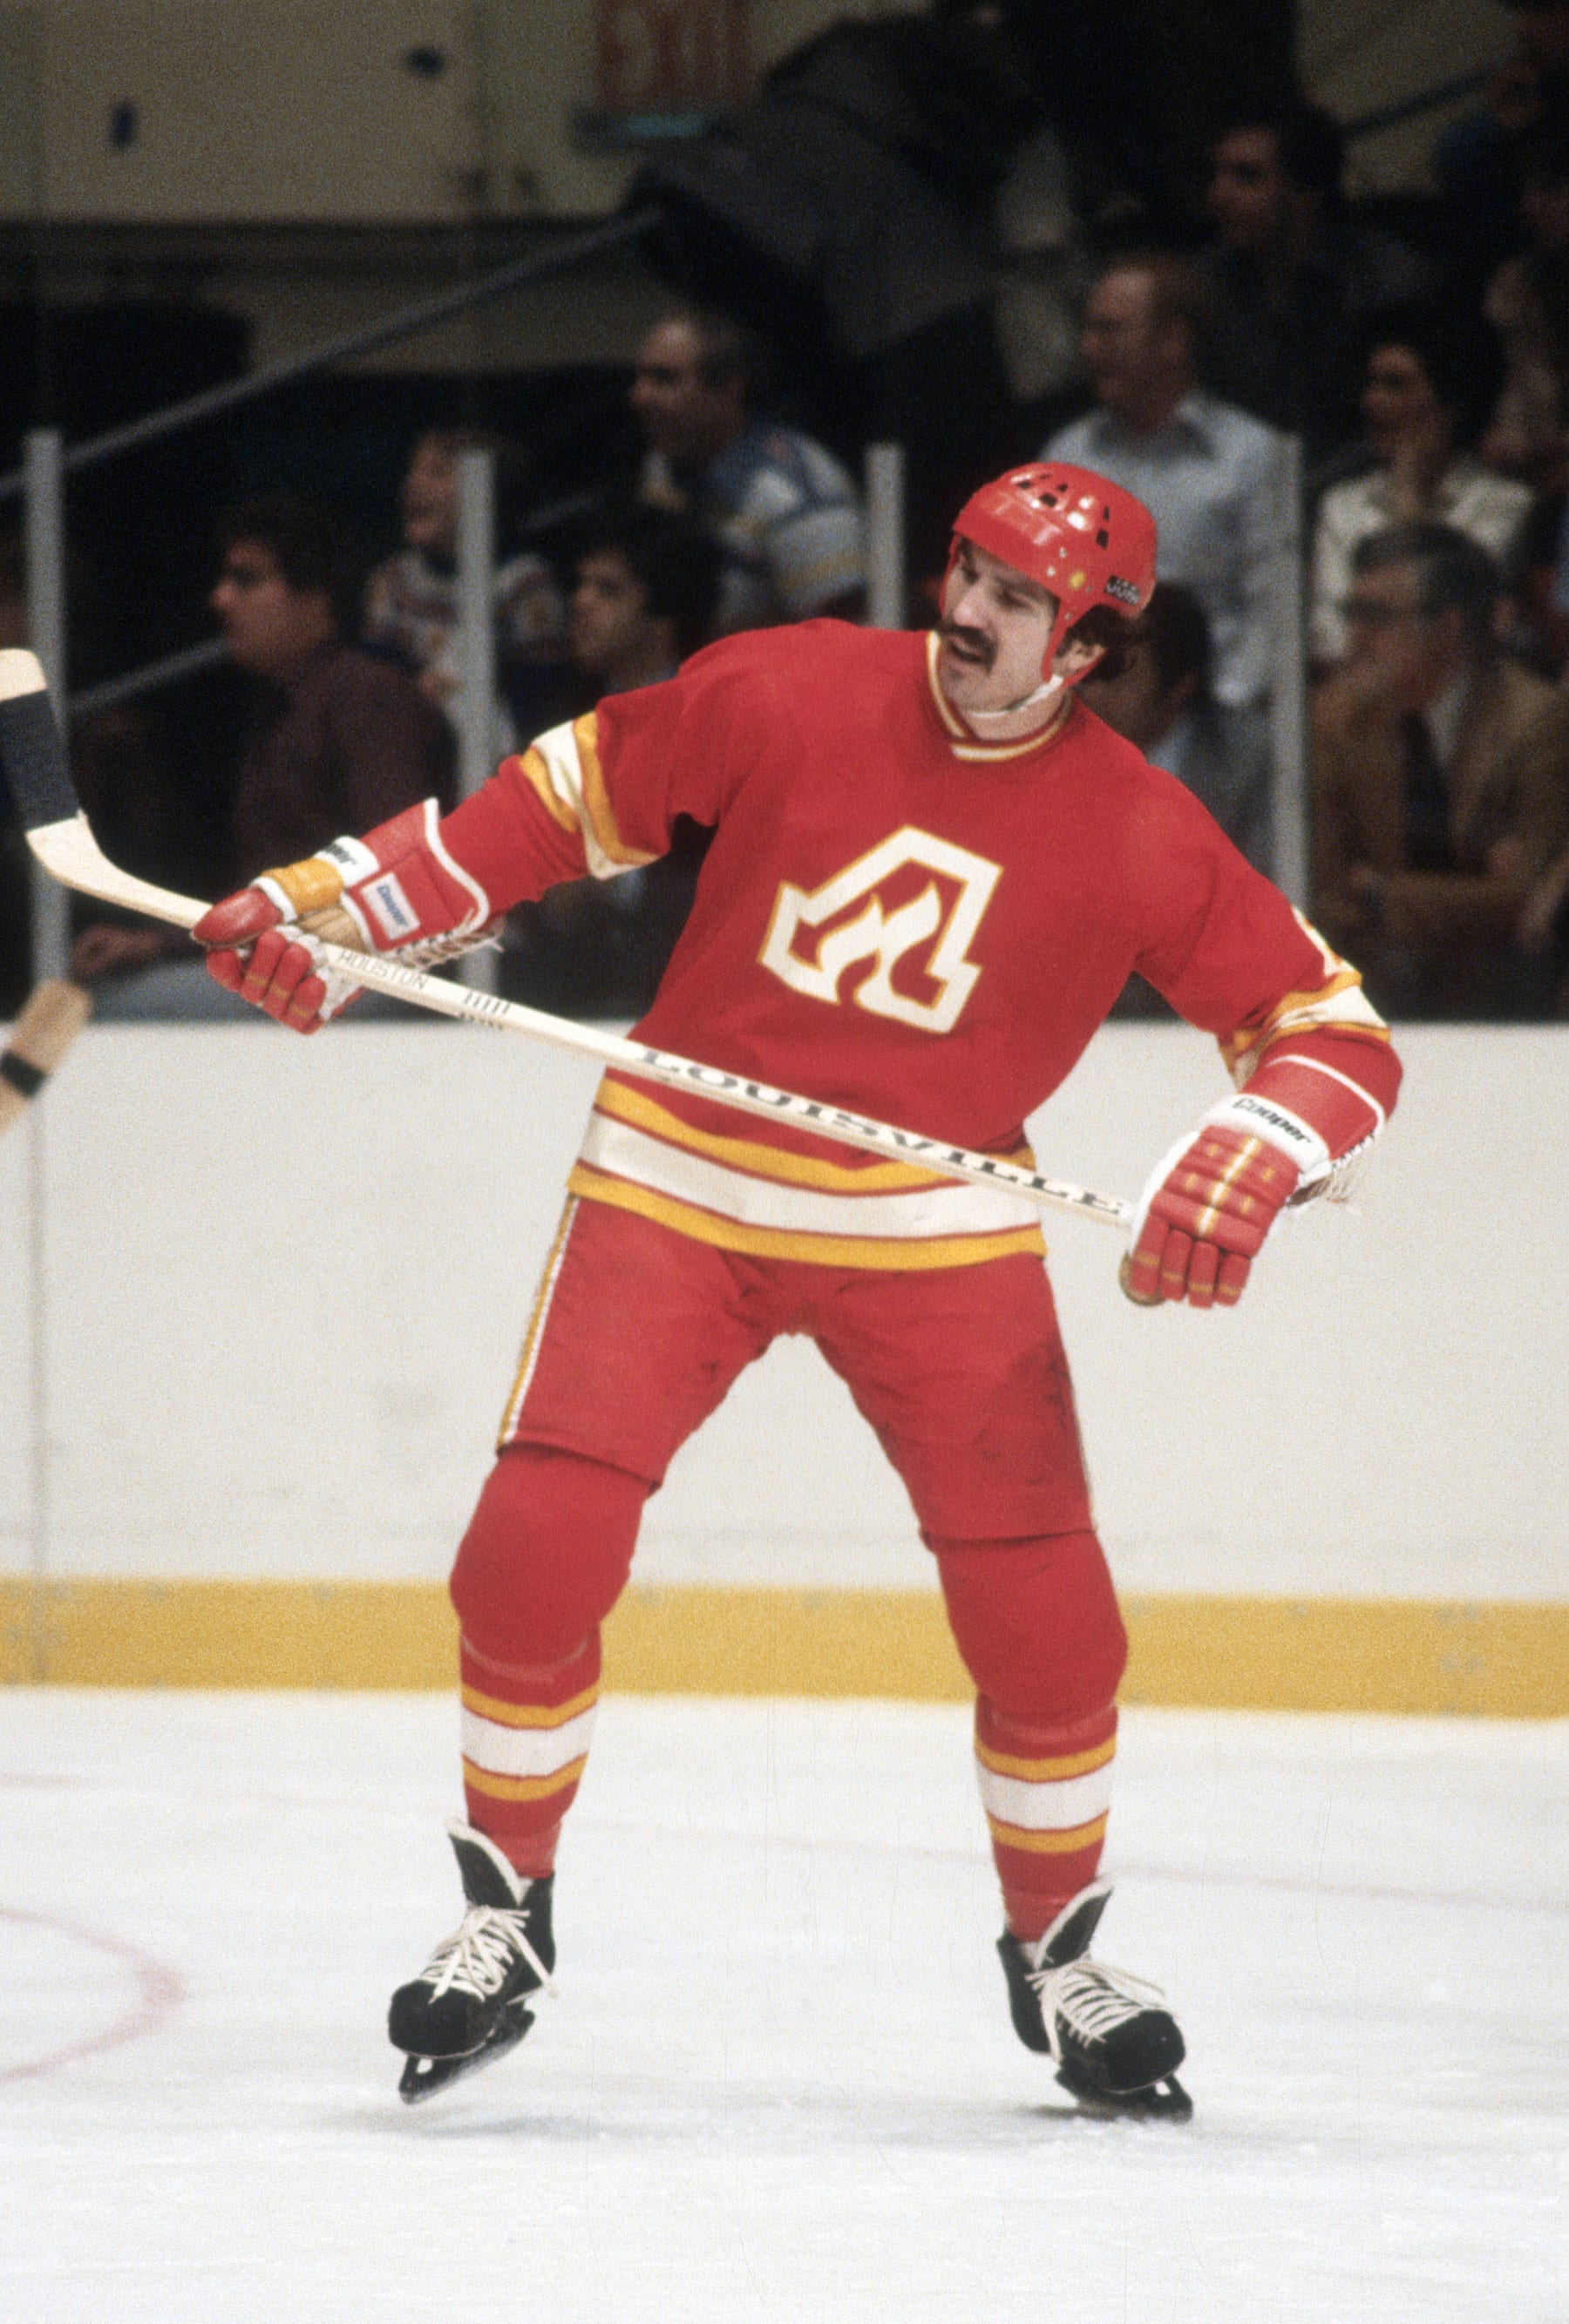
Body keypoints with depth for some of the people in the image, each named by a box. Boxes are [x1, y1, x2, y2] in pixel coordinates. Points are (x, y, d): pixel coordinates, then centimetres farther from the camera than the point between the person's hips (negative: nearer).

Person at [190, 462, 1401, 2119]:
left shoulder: (1138, 839, -9)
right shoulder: (788, 695, -9)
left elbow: (1332, 1032, -6)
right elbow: (571, 802, 2)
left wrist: (1248, 1162, -27)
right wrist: (330, 909, -4)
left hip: (934, 1230, 0)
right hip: (680, 1186, 0)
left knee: (1043, 1612, -6)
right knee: (534, 1549, -13)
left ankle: (1056, 1951, 19)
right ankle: (505, 1913, 9)